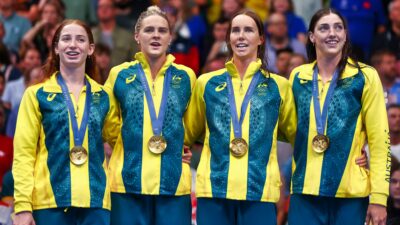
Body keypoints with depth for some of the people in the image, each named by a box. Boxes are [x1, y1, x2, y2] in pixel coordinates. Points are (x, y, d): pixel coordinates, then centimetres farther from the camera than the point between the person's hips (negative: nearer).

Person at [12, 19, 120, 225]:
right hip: (50, 200, -2)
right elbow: (23, 153, 0)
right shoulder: (37, 95, 5)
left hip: (95, 200, 2)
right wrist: (23, 206, -9)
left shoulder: (103, 97, 13)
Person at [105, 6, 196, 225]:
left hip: (173, 182, 1)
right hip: (128, 181, -1)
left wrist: (180, 148, 10)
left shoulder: (185, 76, 7)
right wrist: (128, 141, 6)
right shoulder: (120, 74, 4)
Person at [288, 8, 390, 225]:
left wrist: (379, 197, -9)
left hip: (350, 193, -3)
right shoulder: (298, 77, 9)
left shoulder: (365, 77, -1)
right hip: (305, 190, 3)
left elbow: (379, 140, -3)